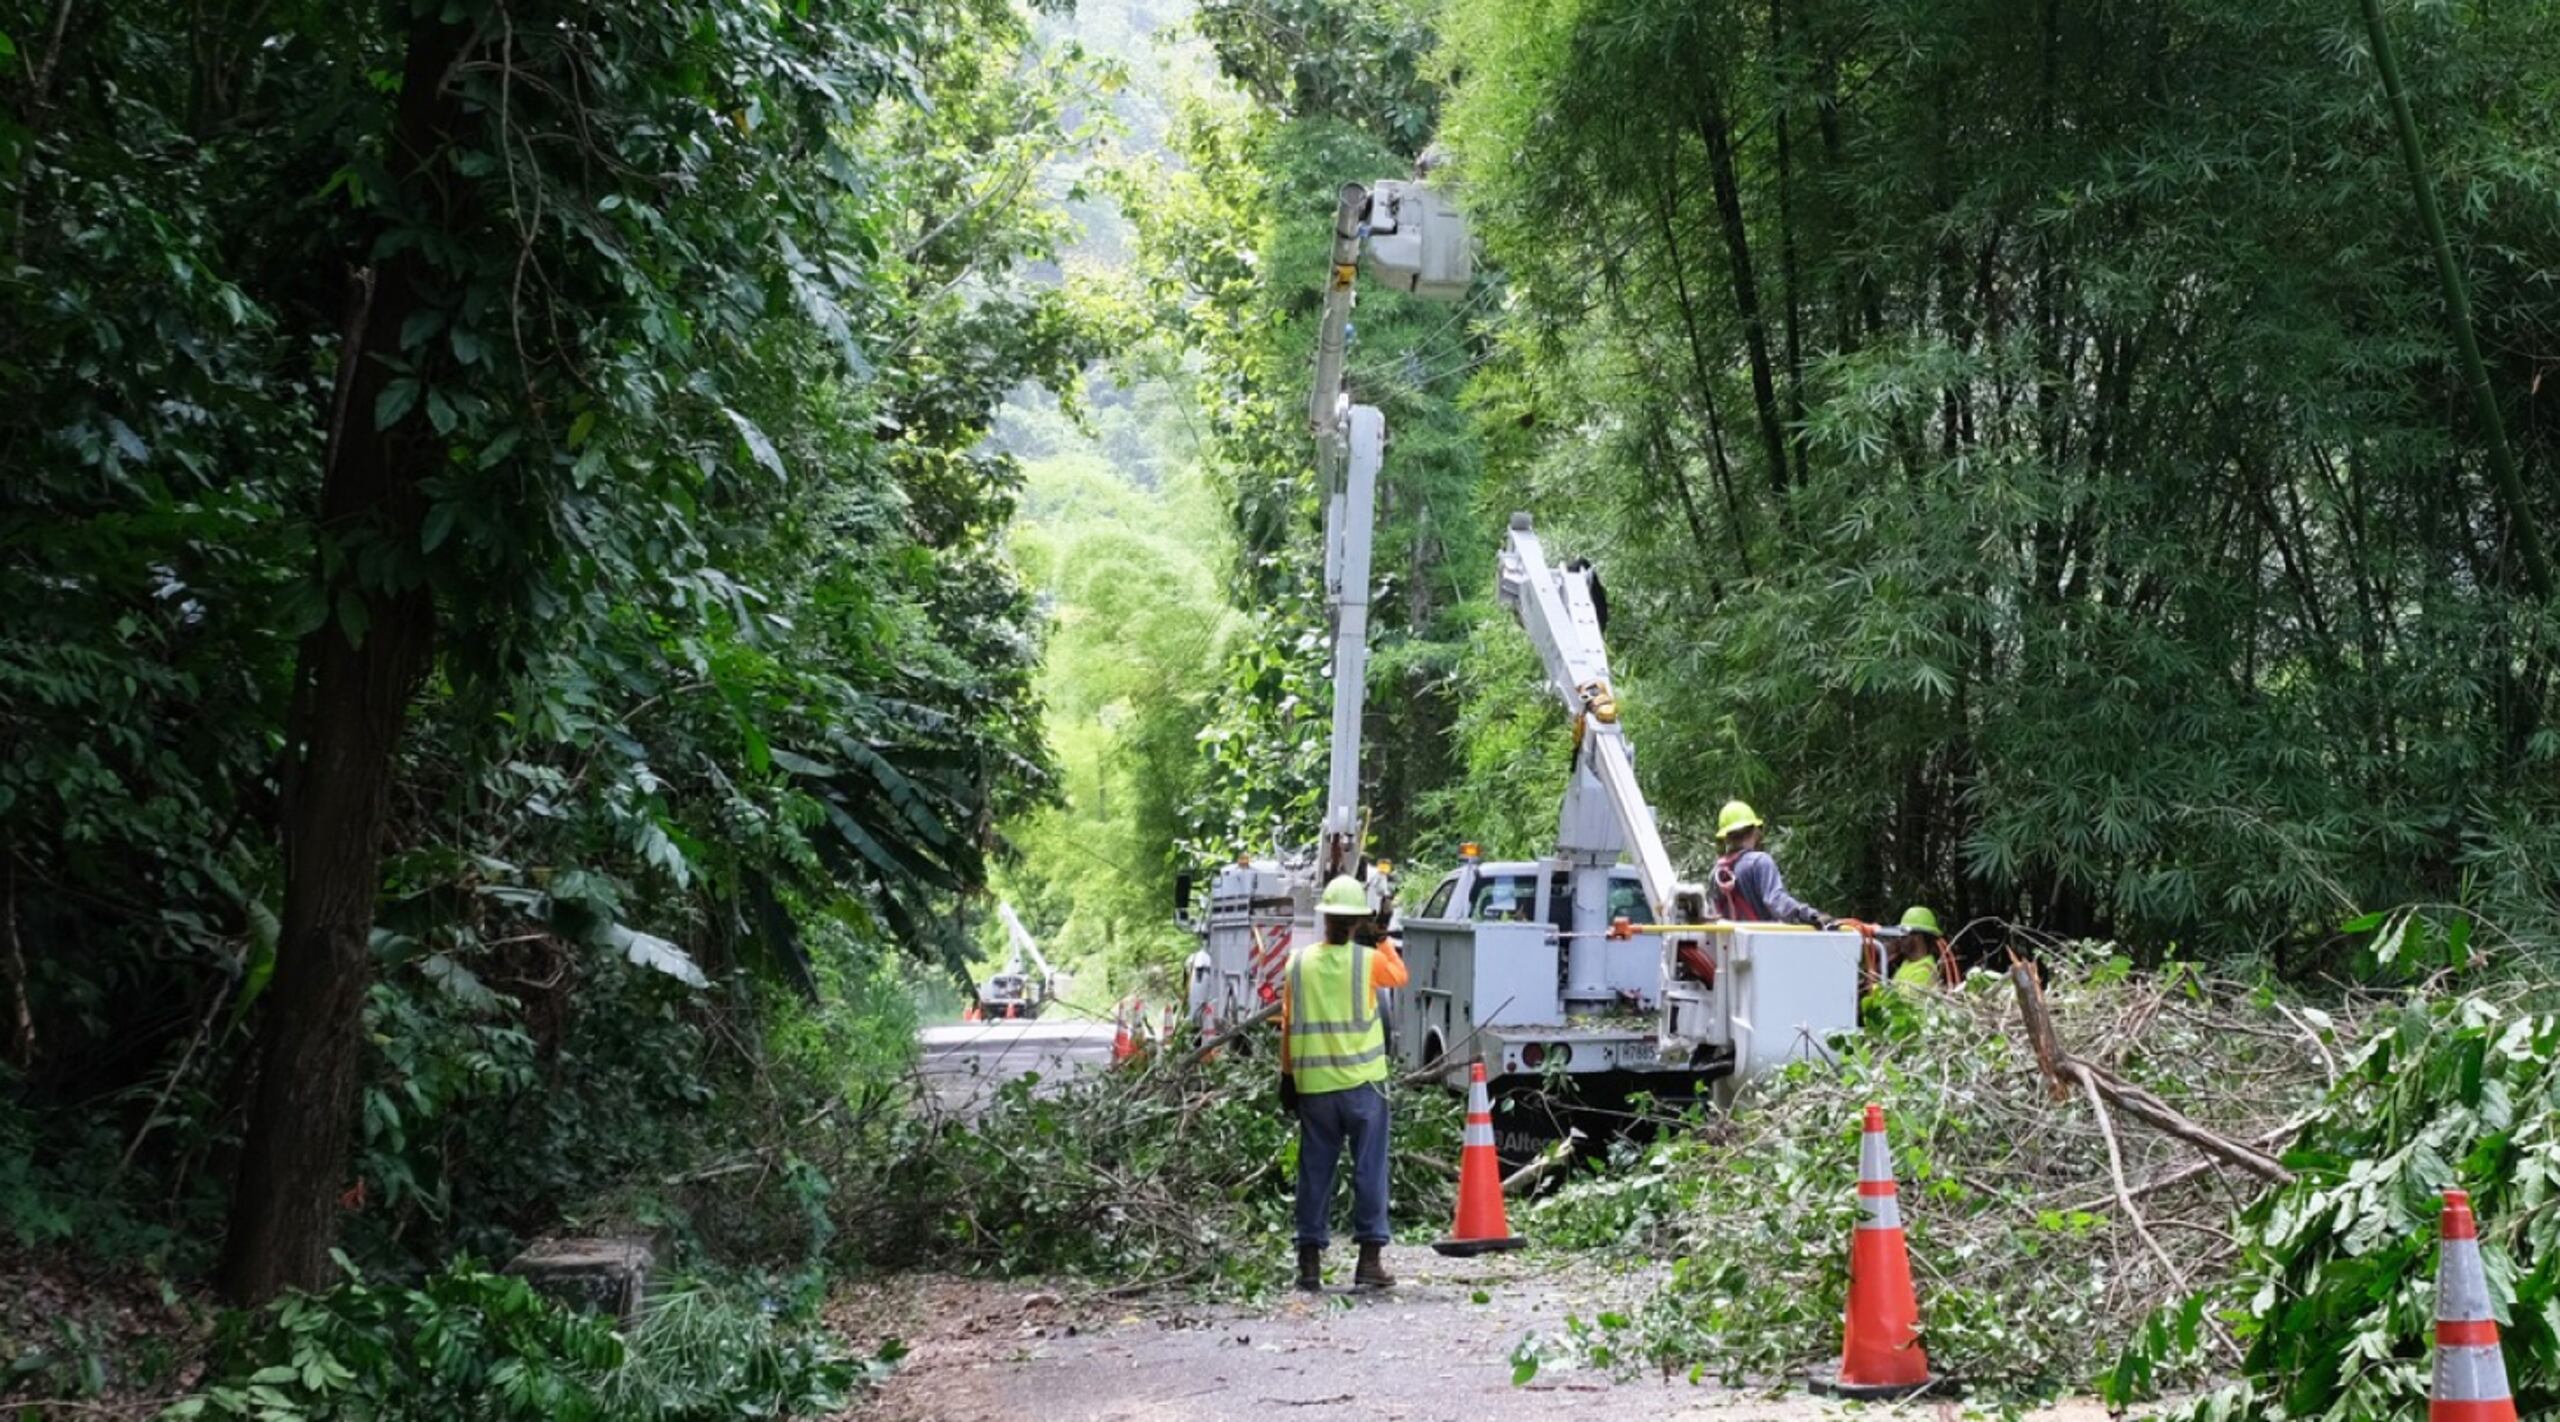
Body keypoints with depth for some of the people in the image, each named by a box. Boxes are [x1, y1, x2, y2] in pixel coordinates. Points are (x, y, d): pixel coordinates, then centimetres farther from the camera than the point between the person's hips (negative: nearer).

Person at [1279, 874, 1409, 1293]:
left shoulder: (1299, 963, -1)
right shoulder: (1368, 960, -6)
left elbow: (1288, 1026, 4)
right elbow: (1400, 976, 16)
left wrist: (1287, 1076, 11)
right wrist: (1384, 938, 26)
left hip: (1313, 1085, 2)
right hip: (1362, 1082, -2)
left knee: (1315, 1173, 8)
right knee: (1369, 1170, 4)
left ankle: (1310, 1262, 9)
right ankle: (1369, 1258, 1)